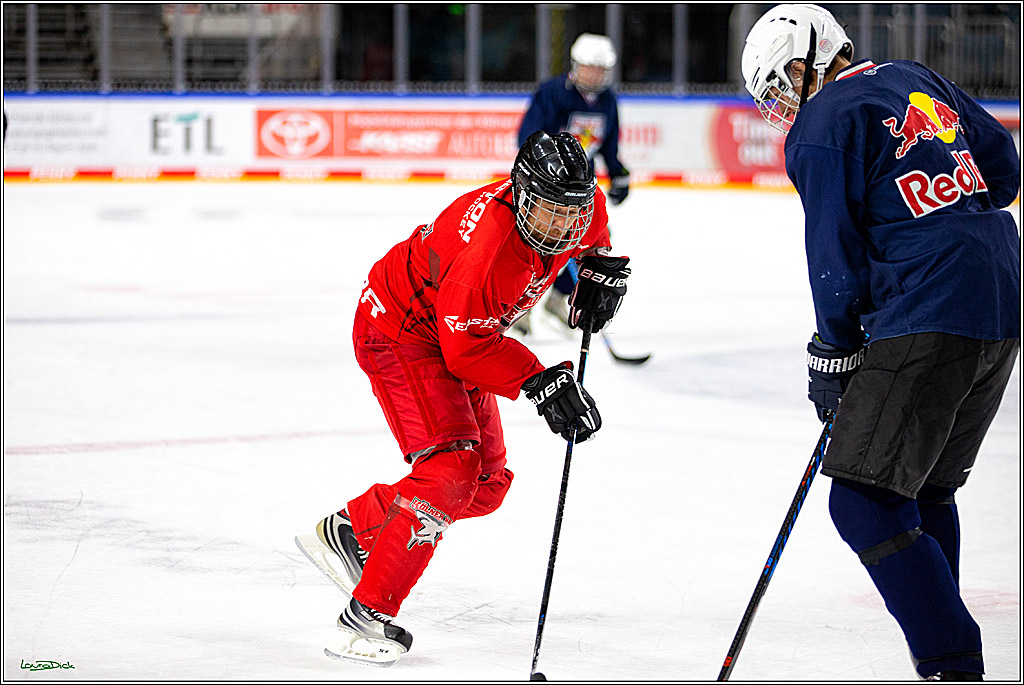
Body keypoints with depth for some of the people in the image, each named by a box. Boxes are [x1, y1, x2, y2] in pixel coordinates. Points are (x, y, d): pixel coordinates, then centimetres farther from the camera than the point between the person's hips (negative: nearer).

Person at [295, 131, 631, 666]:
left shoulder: (584, 205, -13)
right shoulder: (489, 245, -37)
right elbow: (469, 348, -32)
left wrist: (601, 269, 3)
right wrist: (539, 382, -37)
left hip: (467, 335, 9)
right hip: (401, 332, -9)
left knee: (487, 483, 9)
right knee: (449, 471, -23)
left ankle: (346, 530, 22)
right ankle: (367, 612, -18)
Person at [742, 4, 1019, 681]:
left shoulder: (820, 130, -7)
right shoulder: (916, 79, 16)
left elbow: (835, 257, -6)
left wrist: (835, 354, 6)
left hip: (928, 323, -9)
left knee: (865, 502, -7)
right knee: (927, 491, 19)